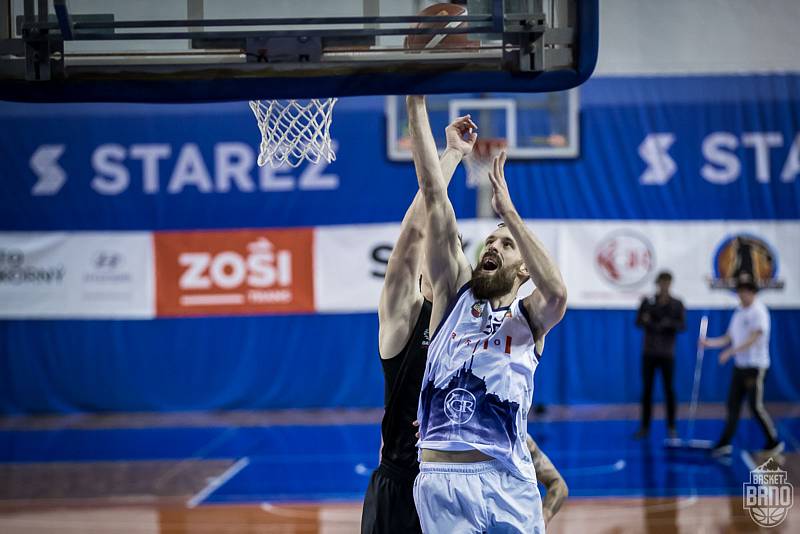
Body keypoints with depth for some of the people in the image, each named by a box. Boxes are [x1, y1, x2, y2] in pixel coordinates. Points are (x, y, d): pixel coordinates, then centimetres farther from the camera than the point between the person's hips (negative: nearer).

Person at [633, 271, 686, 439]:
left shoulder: (677, 304, 1)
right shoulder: (647, 302, 3)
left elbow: (682, 326, -6)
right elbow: (638, 322, -2)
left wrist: (670, 323, -25)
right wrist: (654, 324, -18)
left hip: (667, 353, -1)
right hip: (649, 351, 1)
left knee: (669, 389, -1)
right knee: (647, 389, 2)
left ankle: (671, 427, 6)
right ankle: (645, 427, 8)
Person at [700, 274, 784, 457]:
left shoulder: (759, 312, -11)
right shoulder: (739, 311, 12)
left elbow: (753, 339, -19)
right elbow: (728, 338, 13)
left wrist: (731, 352, -25)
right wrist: (709, 342, -2)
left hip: (755, 366, -7)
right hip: (739, 365, 7)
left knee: (756, 406, -4)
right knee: (733, 404, 4)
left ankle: (774, 443, 10)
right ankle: (725, 443, 5)